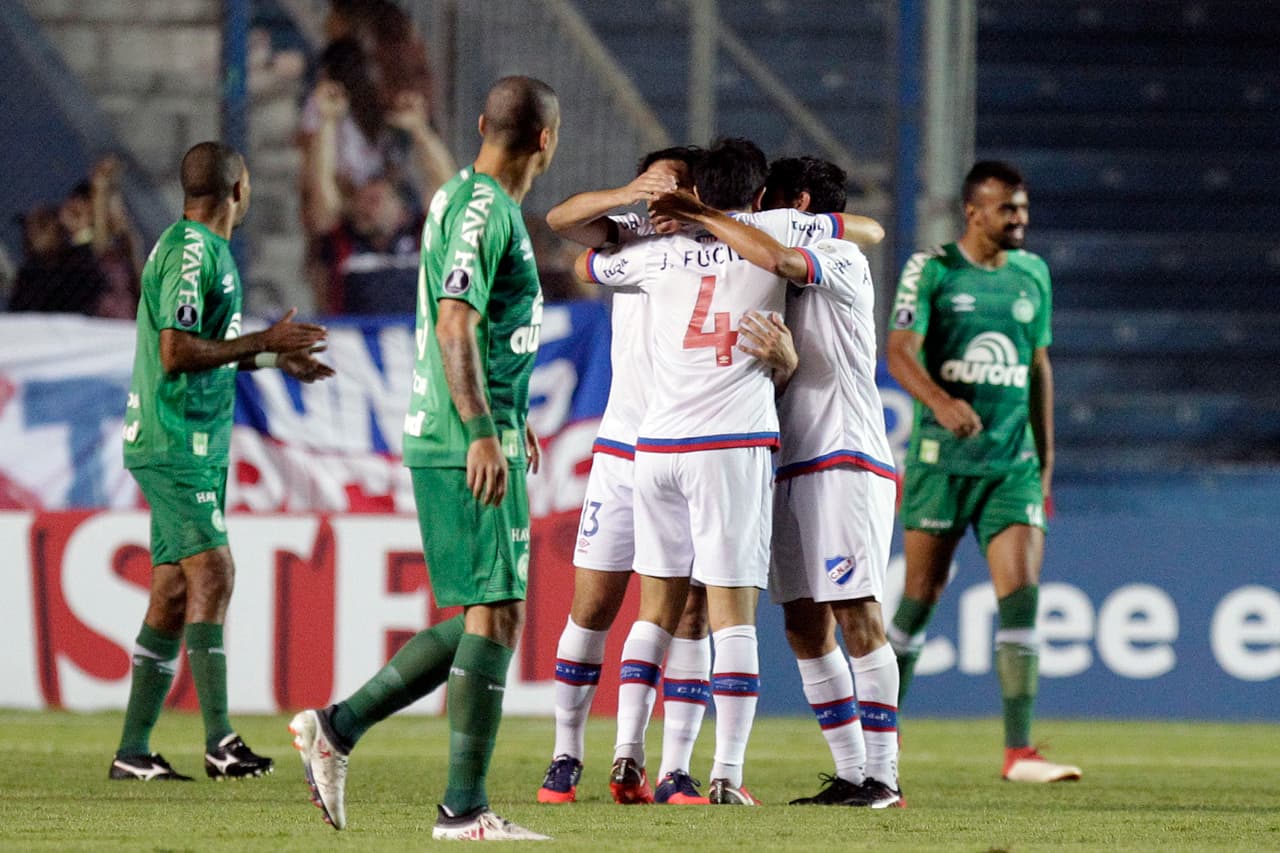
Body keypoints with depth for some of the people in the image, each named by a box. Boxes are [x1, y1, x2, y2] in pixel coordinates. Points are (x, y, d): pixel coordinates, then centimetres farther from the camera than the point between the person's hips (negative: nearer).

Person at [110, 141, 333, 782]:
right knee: (212, 574, -16)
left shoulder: (207, 249, 17)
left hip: (192, 446, 10)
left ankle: (133, 749, 10)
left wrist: (273, 358, 24)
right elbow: (176, 352, -22)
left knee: (173, 594, 8)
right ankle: (219, 740, -21)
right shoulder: (190, 251, -14)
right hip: (176, 446, -10)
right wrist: (265, 342, -18)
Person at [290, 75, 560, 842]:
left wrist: (510, 416, 37)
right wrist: (482, 432, -30)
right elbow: (455, 324, -23)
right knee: (496, 613, -8)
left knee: (482, 618, 12)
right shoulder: (484, 209, -13)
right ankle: (465, 808, -8)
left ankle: (338, 727, 10)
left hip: (445, 441, 10)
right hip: (469, 444, -10)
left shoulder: (460, 198, 18)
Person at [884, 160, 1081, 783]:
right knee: (921, 597, 1)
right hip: (942, 458, -3)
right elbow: (900, 353, -16)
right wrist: (941, 402, -35)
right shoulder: (931, 270, -4)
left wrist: (1045, 460, 18)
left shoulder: (1032, 275, 11)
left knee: (1021, 592, -10)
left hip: (1013, 462, 3)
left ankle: (1019, 753, -12)